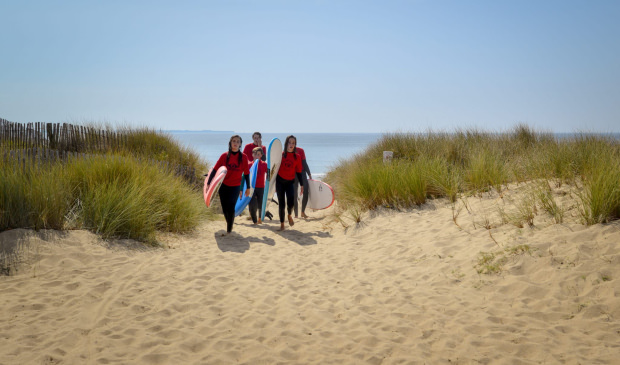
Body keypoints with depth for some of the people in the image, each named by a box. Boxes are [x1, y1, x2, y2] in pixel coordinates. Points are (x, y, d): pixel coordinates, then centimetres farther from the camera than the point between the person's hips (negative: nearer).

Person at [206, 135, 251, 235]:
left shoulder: (243, 157, -3)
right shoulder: (224, 156, -2)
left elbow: (246, 173, 3)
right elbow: (215, 169, 1)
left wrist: (248, 188, 6)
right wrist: (208, 183, -1)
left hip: (235, 186, -2)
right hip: (223, 185, 2)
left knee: (231, 208, -13)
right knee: (224, 209, 7)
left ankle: (229, 230, 1)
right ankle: (229, 225, 31)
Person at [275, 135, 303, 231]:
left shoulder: (297, 157, 2)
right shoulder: (281, 155, -1)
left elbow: (298, 172, 6)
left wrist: (301, 185, 3)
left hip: (290, 182, 0)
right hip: (280, 181, 0)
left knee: (291, 202, -17)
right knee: (281, 203, 2)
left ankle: (290, 215, 17)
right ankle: (282, 224, 16)